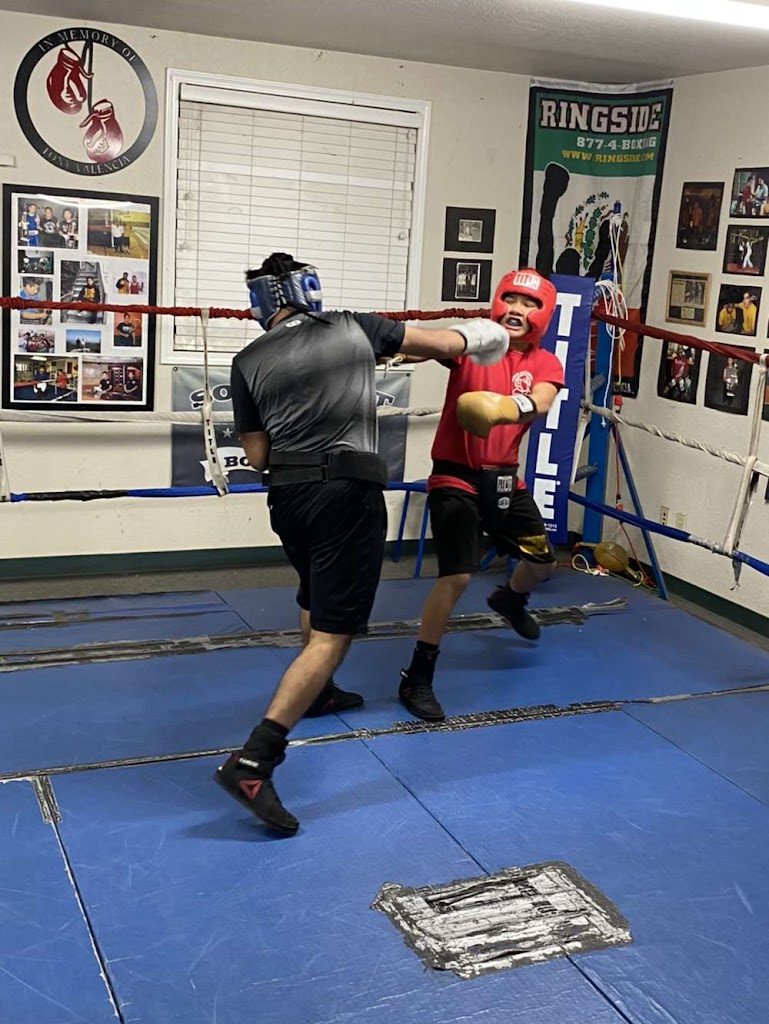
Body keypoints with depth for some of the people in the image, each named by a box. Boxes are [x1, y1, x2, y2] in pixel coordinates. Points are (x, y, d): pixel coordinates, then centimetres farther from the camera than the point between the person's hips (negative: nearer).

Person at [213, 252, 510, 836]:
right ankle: (252, 762, -17)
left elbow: (257, 456, 6)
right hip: (348, 494, -5)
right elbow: (438, 343, 16)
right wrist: (471, 340, 37)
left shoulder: (249, 363, 5)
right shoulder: (355, 329, 3)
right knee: (333, 633, -7)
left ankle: (317, 693, 52)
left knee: (316, 598, 31)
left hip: (288, 496, 5)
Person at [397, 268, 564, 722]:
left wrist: (515, 406, -46)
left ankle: (511, 599, 56)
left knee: (542, 561, 19)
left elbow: (541, 403, -23)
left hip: (504, 479, 6)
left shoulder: (545, 365, -1)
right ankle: (417, 679, -2)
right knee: (457, 576, -16)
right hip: (456, 478, -6)